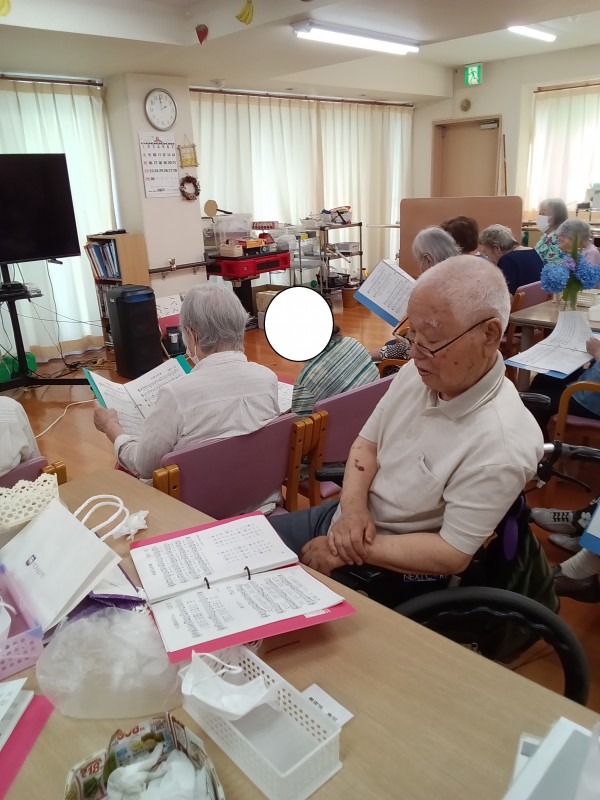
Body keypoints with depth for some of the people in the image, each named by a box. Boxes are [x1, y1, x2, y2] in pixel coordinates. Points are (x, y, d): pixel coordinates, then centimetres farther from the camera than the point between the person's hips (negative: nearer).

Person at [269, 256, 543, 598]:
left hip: (392, 572, -6)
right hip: (342, 518, 6)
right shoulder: (419, 372, -8)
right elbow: (368, 442, 2)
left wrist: (356, 551, -19)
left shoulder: (503, 444, -29)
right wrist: (353, 506, -15)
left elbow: (452, 554, -24)